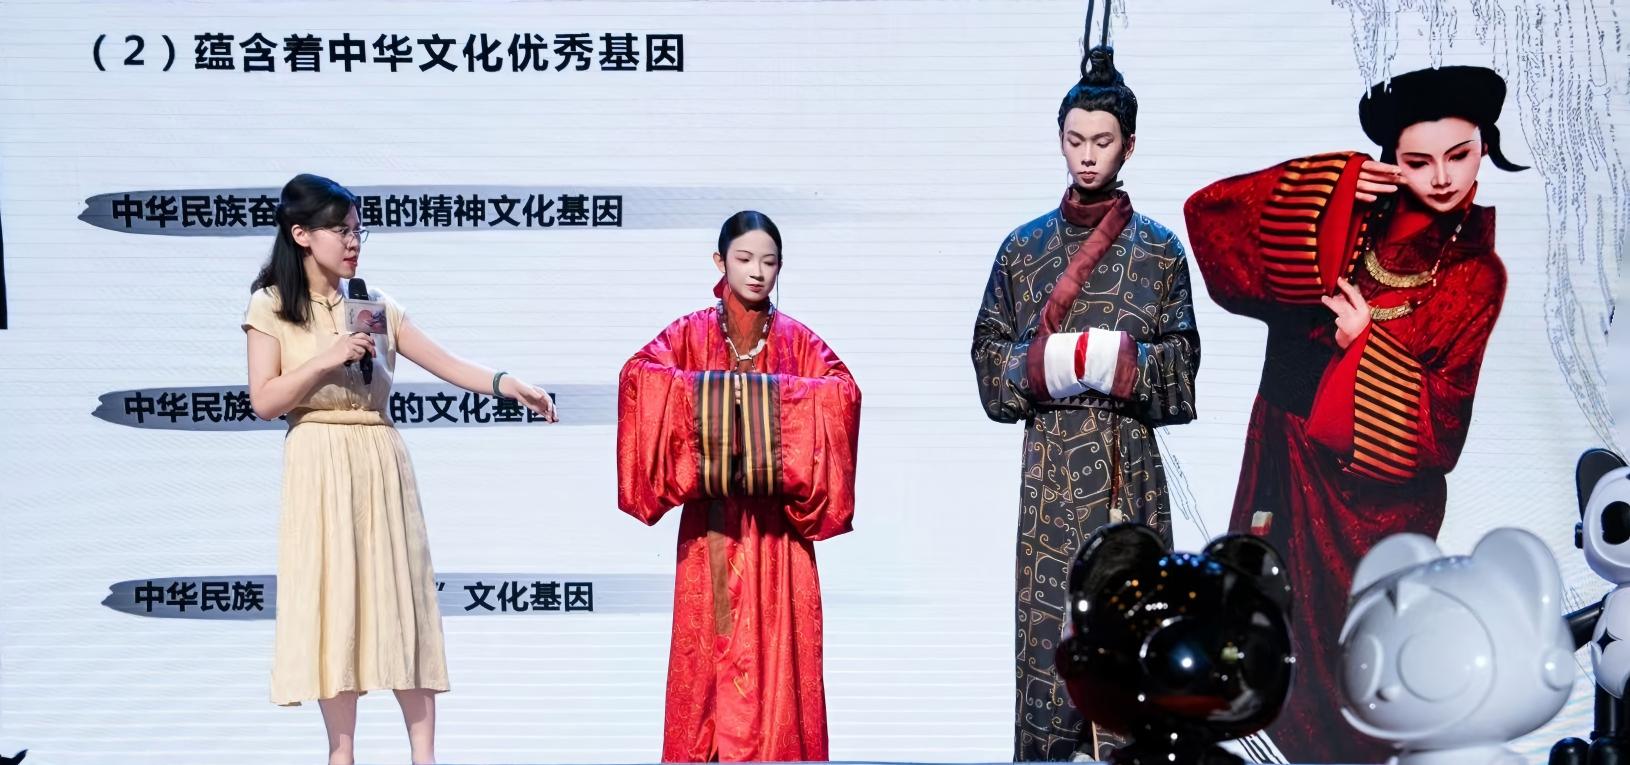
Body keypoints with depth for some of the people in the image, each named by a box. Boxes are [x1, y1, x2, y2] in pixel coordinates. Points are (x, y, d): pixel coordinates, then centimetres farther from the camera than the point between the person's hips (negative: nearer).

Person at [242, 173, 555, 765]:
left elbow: (446, 364, 0)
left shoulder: (375, 304, 9)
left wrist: (508, 385, -16)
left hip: (381, 465, 3)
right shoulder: (270, 307, 0)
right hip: (321, 471, -3)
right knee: (334, 604, -2)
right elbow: (263, 402, -6)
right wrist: (326, 360, -16)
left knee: (402, 600, 1)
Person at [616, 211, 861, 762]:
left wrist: (772, 398, -21)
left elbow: (844, 390, -9)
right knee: (711, 638, -1)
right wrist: (707, 388, -24)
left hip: (777, 520, 1)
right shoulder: (691, 333, 5)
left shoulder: (797, 340, 7)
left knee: (778, 639, -1)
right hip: (711, 516, -1)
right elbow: (637, 375, -12)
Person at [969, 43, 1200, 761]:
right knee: (1047, 621, 0)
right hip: (1049, 463, 1)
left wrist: (1117, 361, -14)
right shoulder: (1025, 246, 10)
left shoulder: (1160, 250, 7)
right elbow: (989, 352, 8)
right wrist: (1044, 364, -11)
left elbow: (1180, 361, 3)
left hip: (1130, 466, 0)